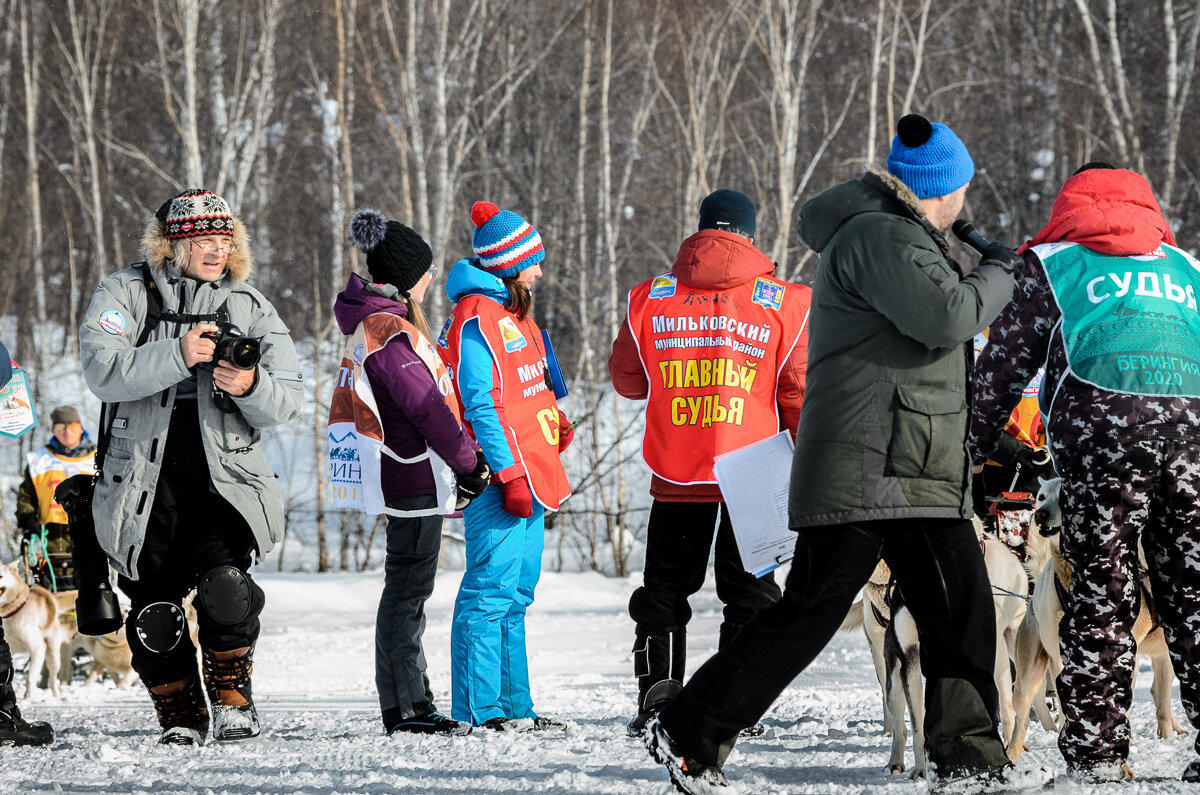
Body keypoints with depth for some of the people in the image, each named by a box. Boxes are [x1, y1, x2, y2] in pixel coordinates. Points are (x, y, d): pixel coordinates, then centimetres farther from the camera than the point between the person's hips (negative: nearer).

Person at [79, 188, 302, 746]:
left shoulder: (250, 307, 10)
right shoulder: (125, 293, 3)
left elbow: (287, 402, 5)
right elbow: (104, 373, -14)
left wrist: (251, 387, -18)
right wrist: (178, 355, -25)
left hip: (223, 474, 0)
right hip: (145, 480, 0)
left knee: (224, 584, -23)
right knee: (154, 610, 0)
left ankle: (232, 697, -5)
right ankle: (179, 716, 19)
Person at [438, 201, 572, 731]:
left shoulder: (513, 313, 19)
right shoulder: (477, 319, -12)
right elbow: (481, 405, -18)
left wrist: (554, 422, 9)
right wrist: (509, 473, -21)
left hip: (528, 475, 10)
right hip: (502, 480, -10)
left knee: (516, 594, 14)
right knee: (491, 589, -9)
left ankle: (513, 706, 20)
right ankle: (480, 711, -8)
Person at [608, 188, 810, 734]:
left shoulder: (650, 298, 1)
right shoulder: (785, 303, -5)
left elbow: (626, 378, 11)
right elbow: (800, 394, -3)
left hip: (676, 474, 1)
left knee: (665, 588, 13)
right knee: (749, 592, 8)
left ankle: (656, 694, 3)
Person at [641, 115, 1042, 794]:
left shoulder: (901, 236, 21)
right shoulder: (878, 236, -12)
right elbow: (948, 316, -22)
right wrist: (999, 275, -5)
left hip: (924, 477, 10)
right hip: (864, 466, -10)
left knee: (964, 613, 6)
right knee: (808, 616, -9)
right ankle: (690, 734, -4)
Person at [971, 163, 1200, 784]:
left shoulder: (1052, 262, 20)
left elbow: (1002, 366, 16)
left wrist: (971, 449, 22)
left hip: (1103, 428, -3)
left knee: (1102, 593, 0)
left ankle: (1095, 751, -3)